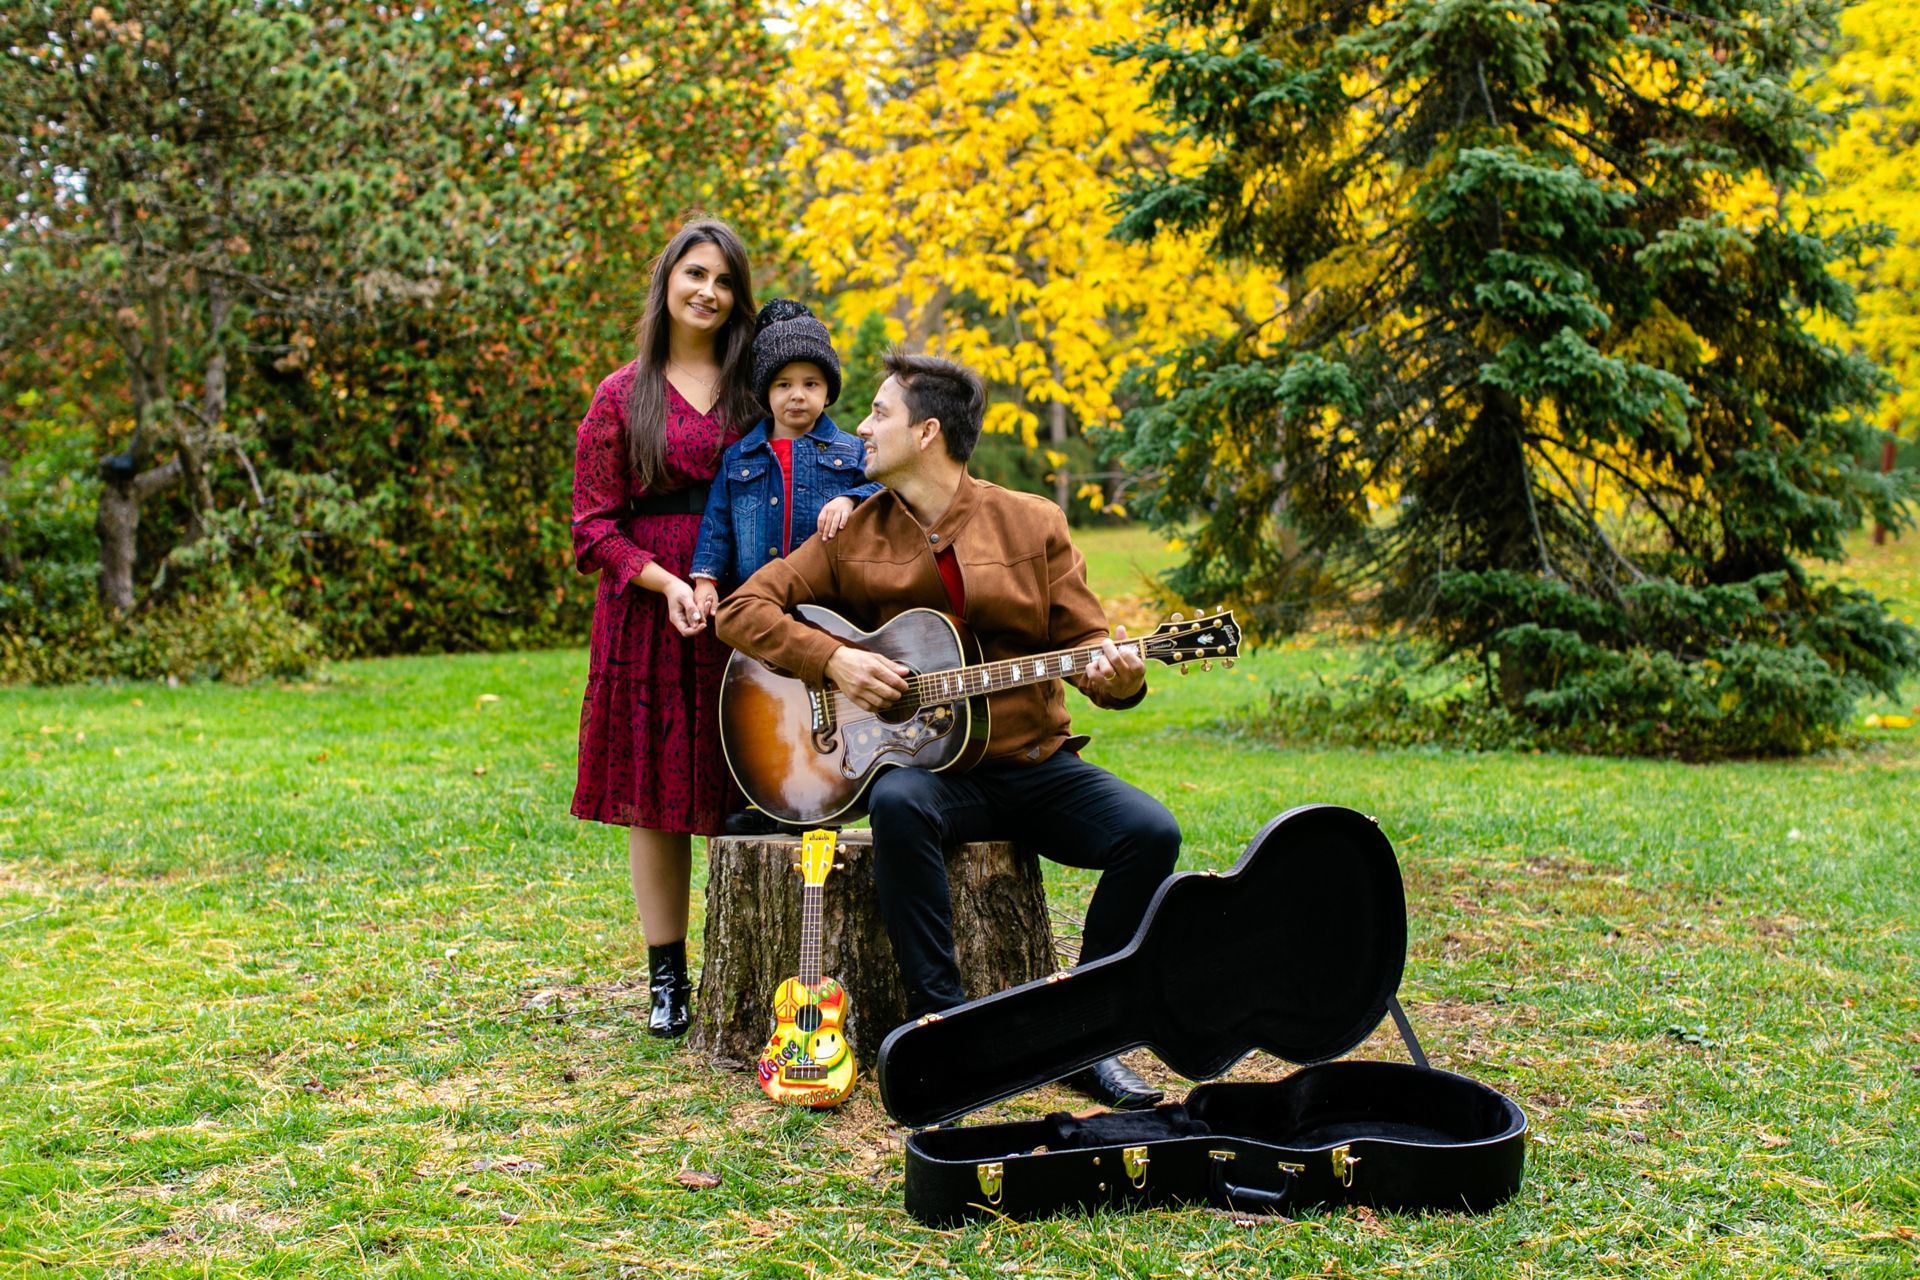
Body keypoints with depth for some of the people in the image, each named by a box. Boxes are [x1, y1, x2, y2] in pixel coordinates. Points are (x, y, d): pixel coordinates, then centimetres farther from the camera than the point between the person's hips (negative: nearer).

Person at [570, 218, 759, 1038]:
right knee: (656, 791, 3)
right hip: (650, 607, -1)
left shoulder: (755, 387, 11)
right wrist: (665, 582, -14)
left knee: (744, 792, 2)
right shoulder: (623, 397, 5)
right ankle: (666, 977, 13)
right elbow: (593, 525, 2)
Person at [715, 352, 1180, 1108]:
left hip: (1032, 763, 1)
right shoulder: (854, 535, 5)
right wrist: (833, 660, -13)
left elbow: (1085, 640, 4)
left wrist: (1118, 677, -19)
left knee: (1150, 831, -23)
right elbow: (742, 610, 3)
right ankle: (941, 1024, -25)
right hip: (927, 766, -1)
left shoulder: (1033, 525, 5)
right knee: (897, 803, -36)